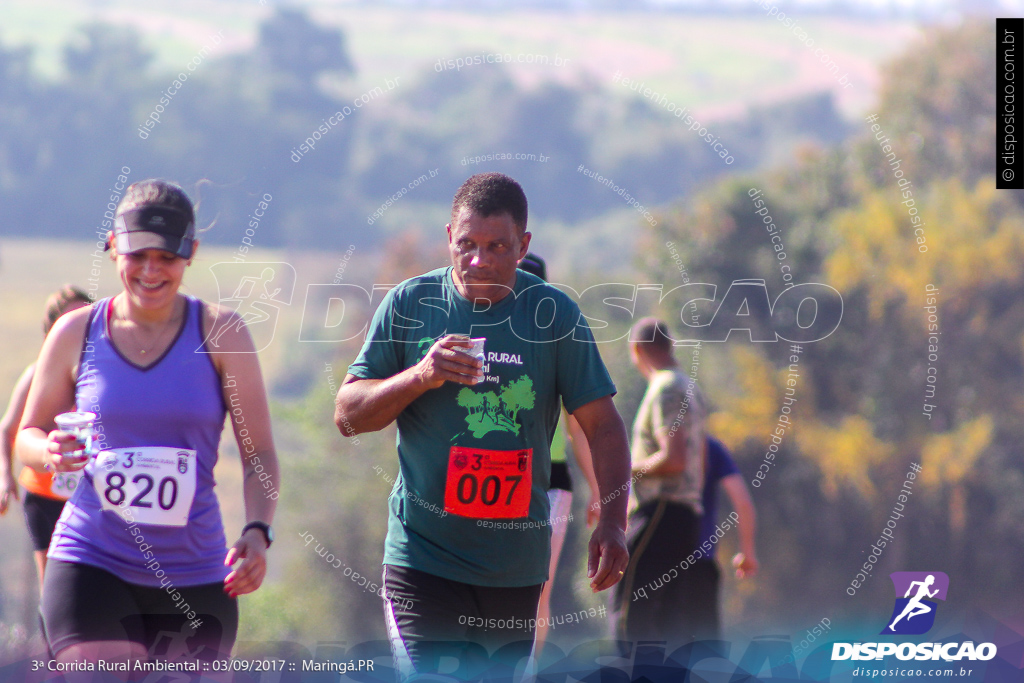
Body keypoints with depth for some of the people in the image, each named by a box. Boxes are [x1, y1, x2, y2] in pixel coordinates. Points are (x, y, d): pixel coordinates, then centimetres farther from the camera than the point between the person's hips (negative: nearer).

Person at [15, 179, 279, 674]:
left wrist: (257, 531, -19)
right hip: (91, 563, -1)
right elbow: (28, 436, 14)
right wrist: (51, 453, -11)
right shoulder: (76, 333, 3)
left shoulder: (219, 333, 0)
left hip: (195, 573, 1)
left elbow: (259, 454, 0)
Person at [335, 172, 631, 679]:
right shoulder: (410, 304, 0)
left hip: (519, 566, 2)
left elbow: (601, 425, 1)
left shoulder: (556, 314, 0)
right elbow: (347, 417, 2)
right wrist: (419, 376, -16)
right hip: (424, 557, -2)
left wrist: (612, 521, -13)